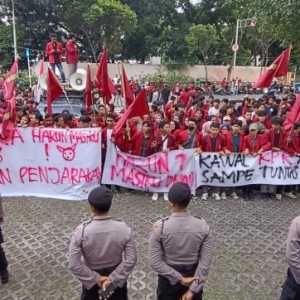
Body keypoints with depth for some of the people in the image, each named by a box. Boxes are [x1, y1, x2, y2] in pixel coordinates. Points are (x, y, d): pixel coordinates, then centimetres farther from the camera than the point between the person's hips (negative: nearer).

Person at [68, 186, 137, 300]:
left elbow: (74, 264, -24)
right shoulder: (124, 229, -23)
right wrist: (112, 278, -15)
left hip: (90, 277, 0)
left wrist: (95, 278, -15)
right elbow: (131, 260, -20)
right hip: (117, 276, 1)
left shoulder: (81, 231, -26)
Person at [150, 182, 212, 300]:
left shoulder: (160, 227, -22)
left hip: (169, 279, -1)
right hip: (194, 277, 1)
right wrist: (193, 289, -11)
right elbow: (205, 262, -15)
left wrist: (180, 279, -14)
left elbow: (155, 262, -19)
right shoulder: (203, 226, -17)